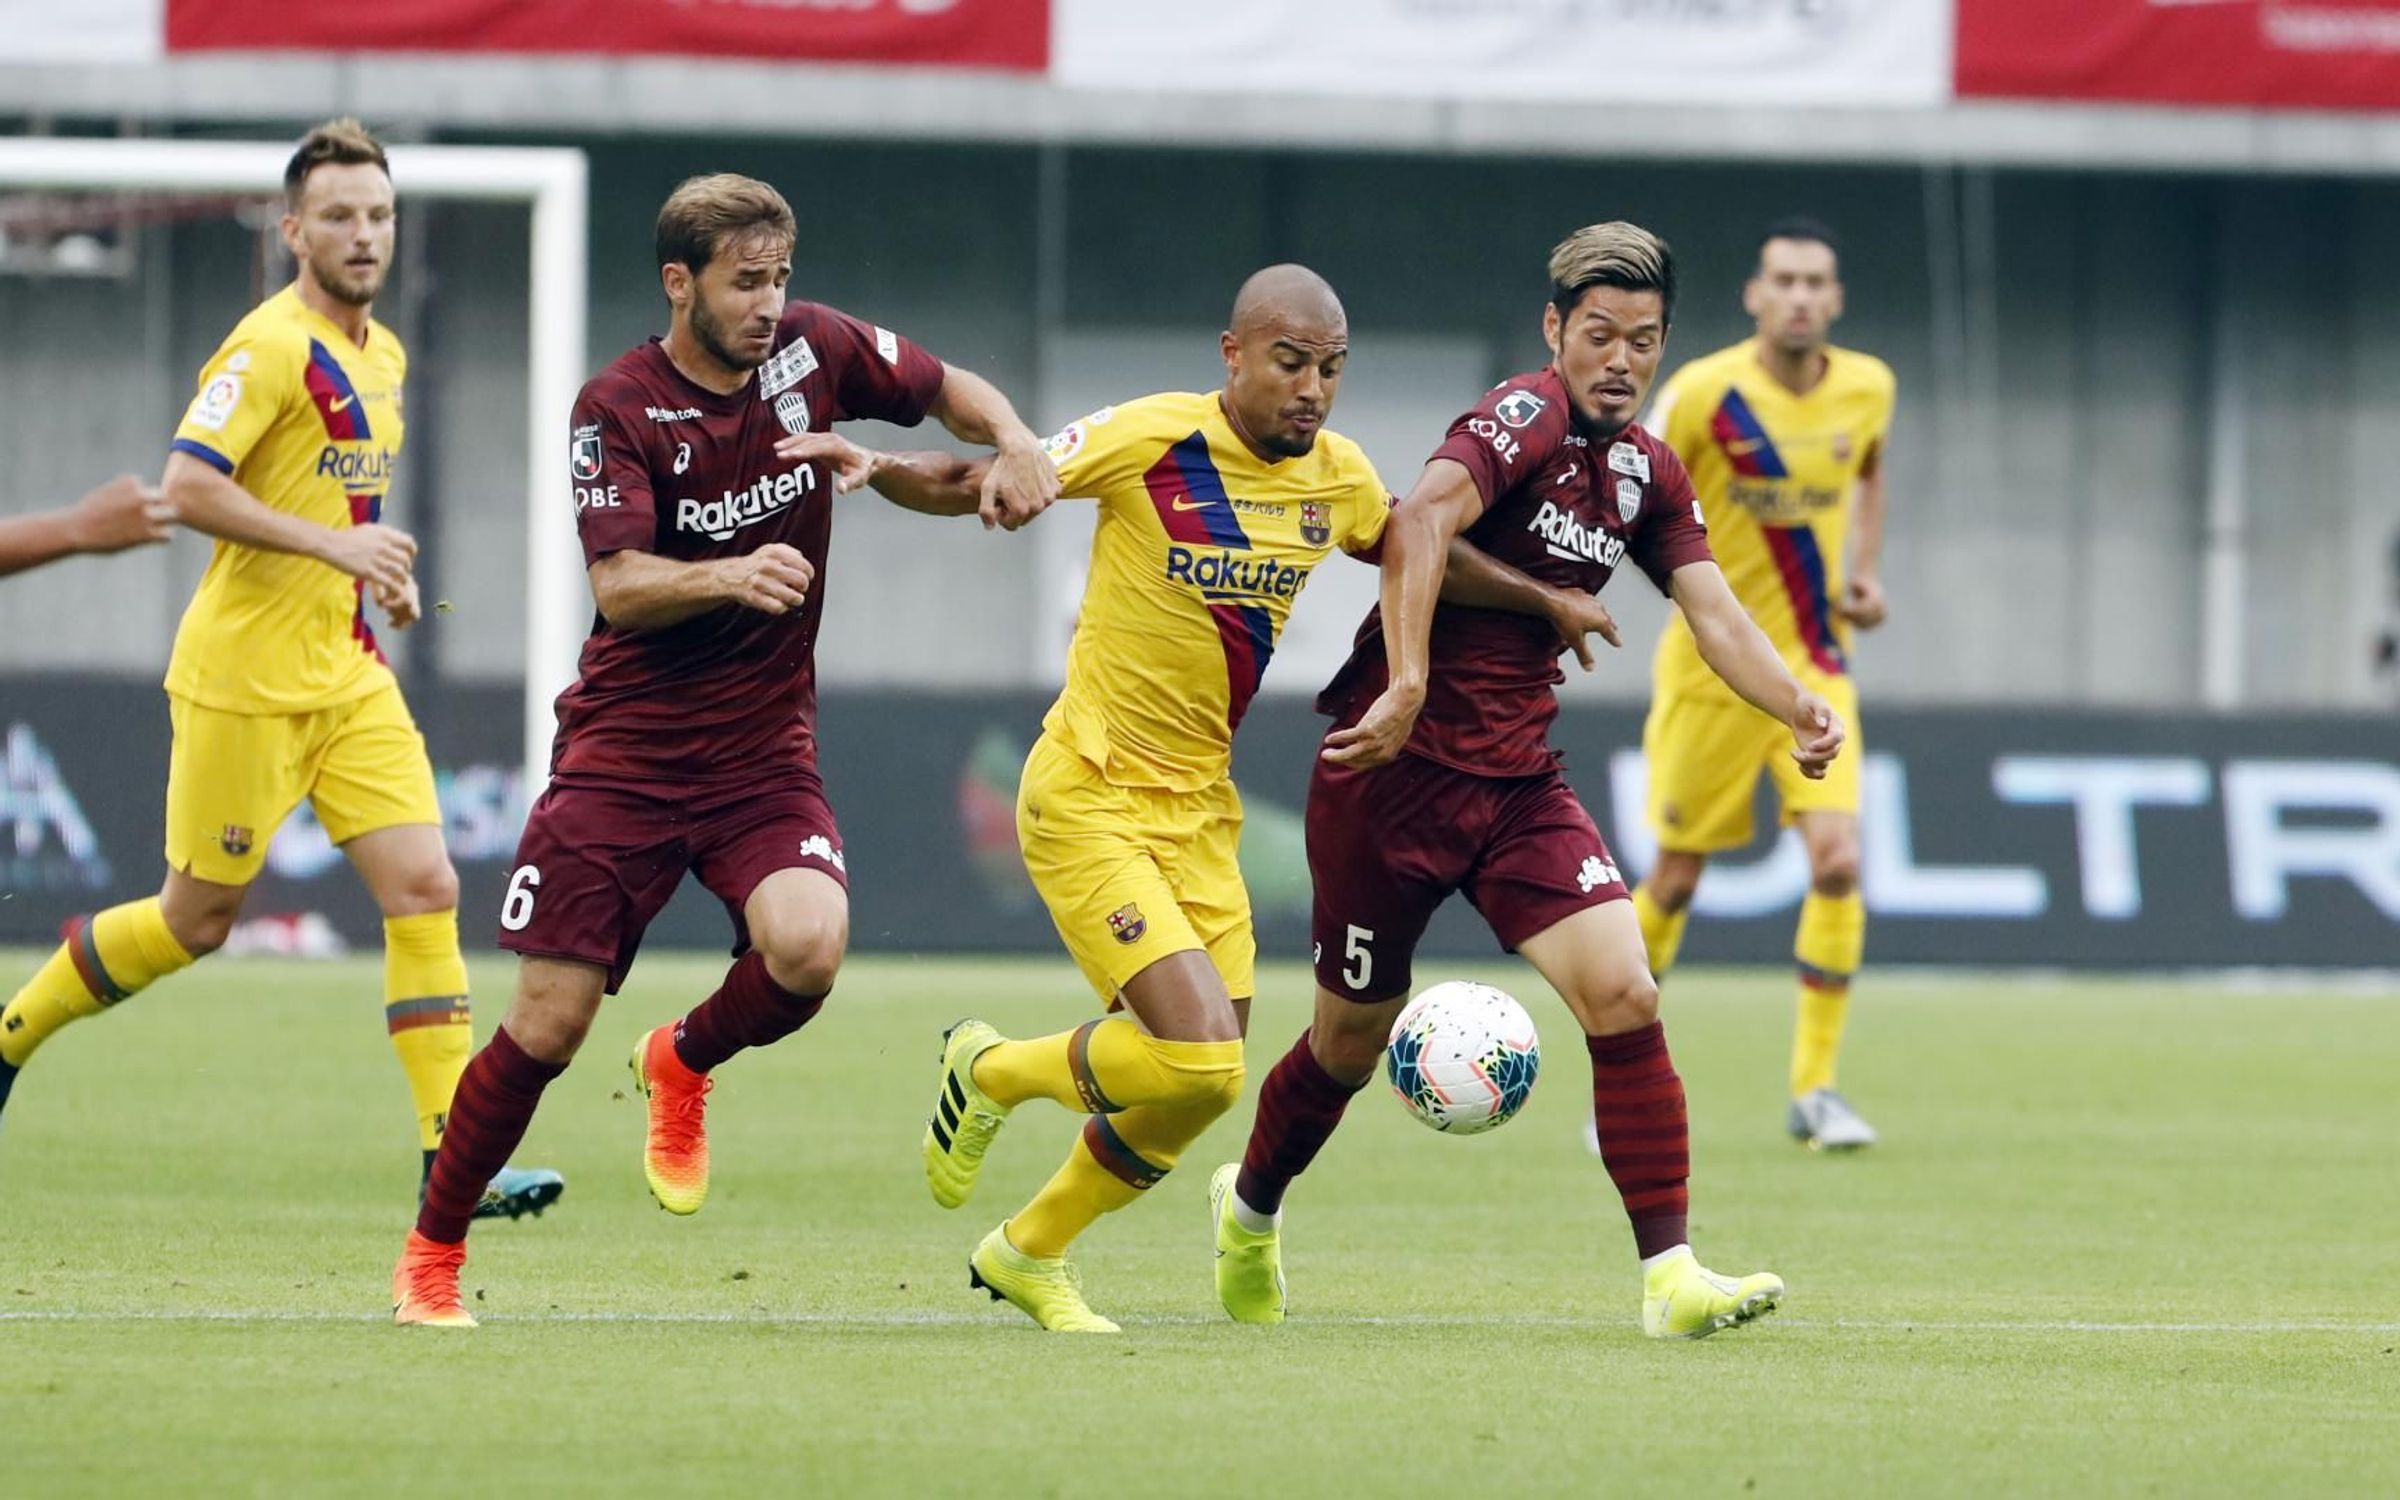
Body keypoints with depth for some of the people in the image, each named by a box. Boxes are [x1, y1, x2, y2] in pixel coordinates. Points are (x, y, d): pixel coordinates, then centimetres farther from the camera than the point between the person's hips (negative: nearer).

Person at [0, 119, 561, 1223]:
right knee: (196, 920, 3)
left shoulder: (383, 355, 13)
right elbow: (186, 485, -23)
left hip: (349, 673, 7)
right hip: (245, 675, -7)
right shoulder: (272, 347, -14)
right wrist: (330, 542, -27)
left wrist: (381, 573, 10)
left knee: (424, 888, -6)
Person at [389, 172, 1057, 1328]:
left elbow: (950, 391, 15)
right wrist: (731, 578, -38)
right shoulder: (619, 408, -11)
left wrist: (1013, 443, -6)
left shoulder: (812, 349, 0)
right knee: (549, 1021, -5)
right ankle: (431, 1254, 15)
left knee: (808, 947, -26)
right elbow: (619, 585, -20)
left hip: (763, 745, 3)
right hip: (627, 744, -3)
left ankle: (685, 1061, 9)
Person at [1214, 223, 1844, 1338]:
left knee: (1623, 995, -13)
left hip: (1518, 783, 6)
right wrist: (1407, 684, -43)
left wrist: (1798, 710, -14)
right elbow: (1424, 517, -32)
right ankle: (1251, 1205, 38)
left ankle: (1669, 1277, -14)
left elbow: (1714, 616, 6)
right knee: (1352, 1042, 8)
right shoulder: (1528, 416, -16)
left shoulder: (1647, 473, 9)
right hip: (1397, 767, -6)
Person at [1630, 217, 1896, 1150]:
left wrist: (1866, 571, 8)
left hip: (1813, 666, 2)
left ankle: (1814, 1090, -5)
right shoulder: (1705, 393, -14)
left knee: (1837, 861, -15)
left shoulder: (1866, 389, -1)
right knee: (1676, 878, 4)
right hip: (1712, 663, -2)